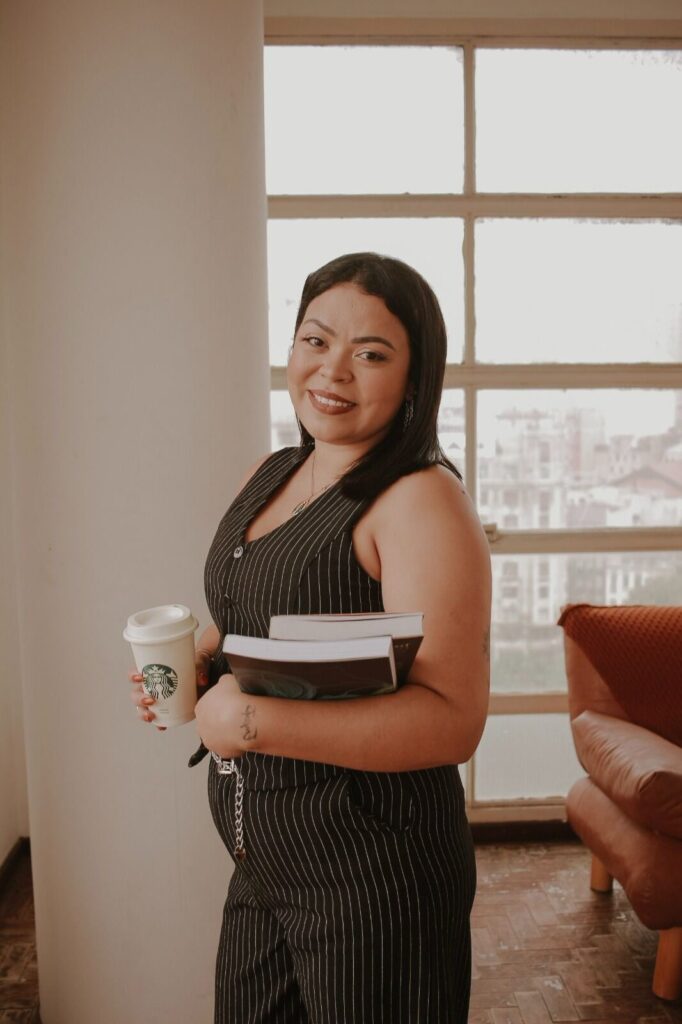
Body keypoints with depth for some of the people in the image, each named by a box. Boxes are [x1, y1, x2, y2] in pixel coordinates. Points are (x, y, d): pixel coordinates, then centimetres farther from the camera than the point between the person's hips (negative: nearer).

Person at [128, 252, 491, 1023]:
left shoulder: (421, 501, -20)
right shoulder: (268, 476, 4)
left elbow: (453, 720, -26)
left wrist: (254, 722, -28)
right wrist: (191, 667, -3)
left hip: (373, 876, -7)